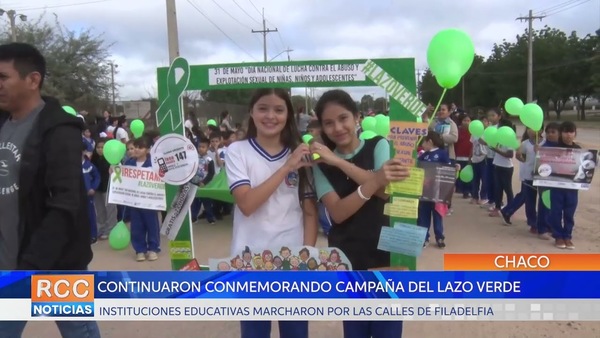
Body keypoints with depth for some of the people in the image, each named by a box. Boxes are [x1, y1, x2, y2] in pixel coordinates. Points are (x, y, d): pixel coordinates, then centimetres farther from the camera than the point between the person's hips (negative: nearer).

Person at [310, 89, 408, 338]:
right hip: (346, 259, 2)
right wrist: (374, 181, -30)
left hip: (384, 253, -1)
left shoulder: (378, 146, 1)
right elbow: (337, 212, -14)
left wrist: (339, 162, -21)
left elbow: (386, 191, -16)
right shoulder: (322, 164, 2)